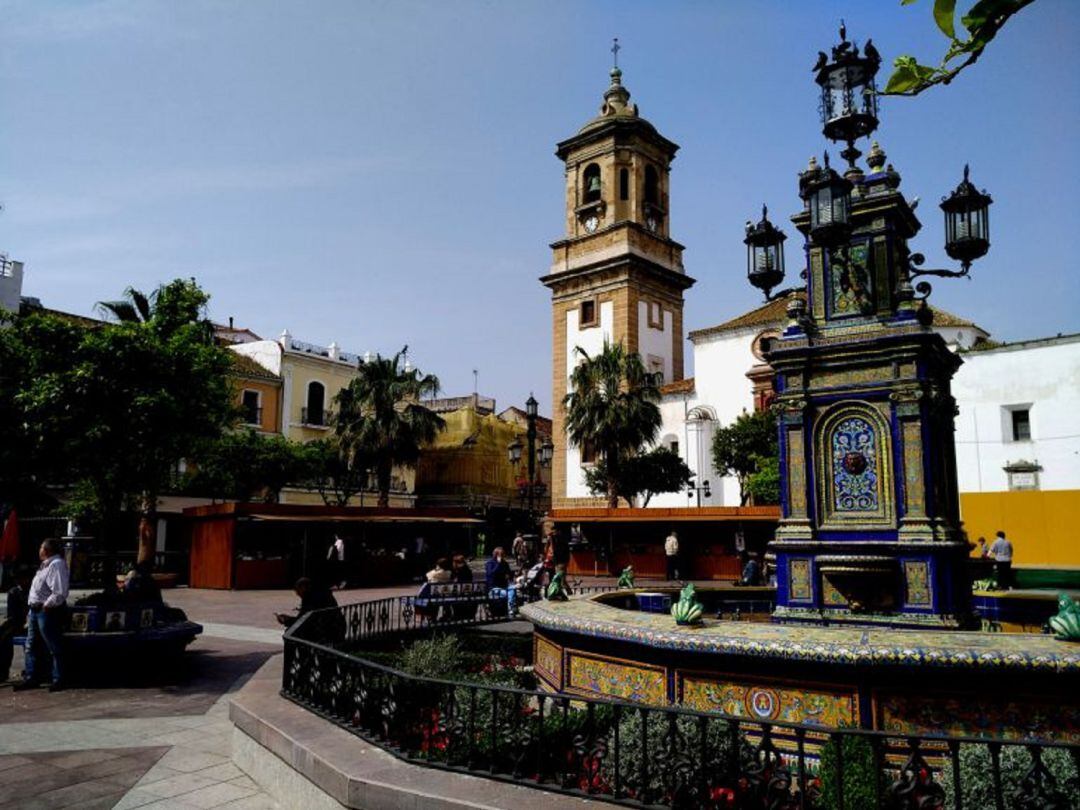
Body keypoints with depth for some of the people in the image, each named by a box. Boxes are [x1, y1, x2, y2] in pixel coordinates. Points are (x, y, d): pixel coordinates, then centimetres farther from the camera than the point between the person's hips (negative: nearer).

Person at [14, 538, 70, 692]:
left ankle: (58, 680, 6)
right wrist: (32, 609, 14)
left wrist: (46, 606, -19)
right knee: (31, 646, 16)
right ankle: (31, 678, 25)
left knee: (54, 648, -2)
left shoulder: (57, 564, -17)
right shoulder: (46, 564, 15)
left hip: (47, 611, -10)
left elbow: (60, 593, -25)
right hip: (35, 610, 11)